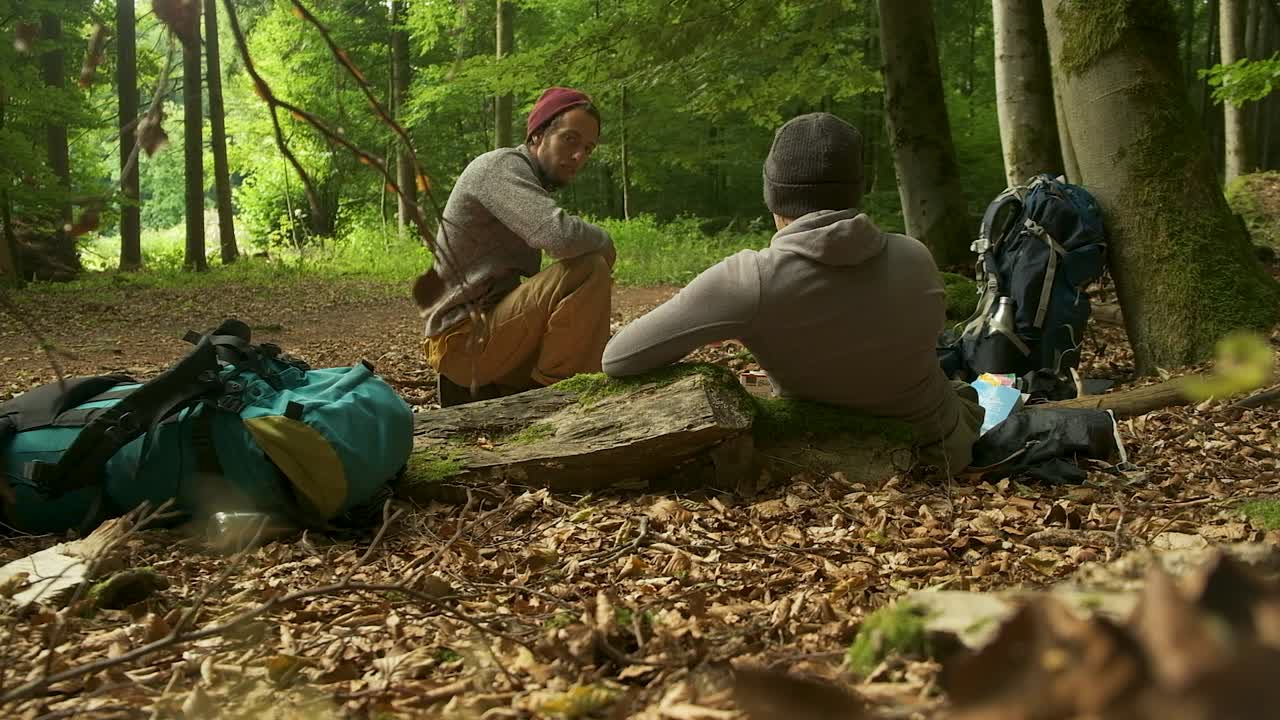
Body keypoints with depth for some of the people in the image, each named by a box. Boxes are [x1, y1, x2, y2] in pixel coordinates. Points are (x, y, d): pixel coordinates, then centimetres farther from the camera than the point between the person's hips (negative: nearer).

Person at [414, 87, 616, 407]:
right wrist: (604, 243, -9)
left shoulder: (532, 183, 19)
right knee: (589, 268, -24)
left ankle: (483, 393, 14)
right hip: (467, 339, -10)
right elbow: (561, 236, -30)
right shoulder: (502, 166, -12)